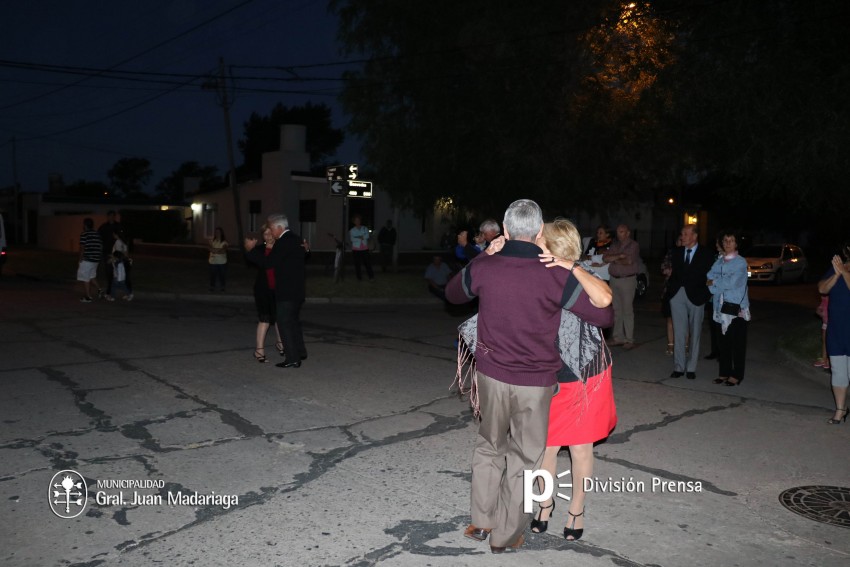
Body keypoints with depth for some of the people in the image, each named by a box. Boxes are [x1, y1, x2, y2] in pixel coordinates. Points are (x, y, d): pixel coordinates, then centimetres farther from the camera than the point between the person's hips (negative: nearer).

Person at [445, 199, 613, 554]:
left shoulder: (482, 268, -9)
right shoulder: (557, 276, -16)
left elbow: (452, 294, 13)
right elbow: (603, 316, -6)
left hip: (491, 375, 2)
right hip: (536, 382, -2)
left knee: (489, 447, 23)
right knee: (522, 458, 14)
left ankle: (481, 522, 32)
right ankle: (504, 535, 26)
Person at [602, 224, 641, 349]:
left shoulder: (634, 246, -3)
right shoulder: (615, 245, 14)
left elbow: (629, 261, -16)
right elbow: (605, 258, 1)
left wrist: (615, 260, -2)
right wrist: (619, 256, -12)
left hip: (627, 280, -6)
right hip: (614, 280, 6)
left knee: (627, 310, -5)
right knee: (617, 310, 7)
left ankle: (629, 340, -2)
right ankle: (618, 338, 13)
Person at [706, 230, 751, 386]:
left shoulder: (740, 262, -5)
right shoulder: (719, 262, 13)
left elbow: (732, 282, -15)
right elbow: (709, 277, 2)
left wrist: (715, 282, -3)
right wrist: (722, 283, -13)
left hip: (737, 307, -5)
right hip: (721, 307, 5)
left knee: (737, 343, -1)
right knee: (723, 342, 9)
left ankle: (736, 375, 5)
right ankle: (724, 372, 18)